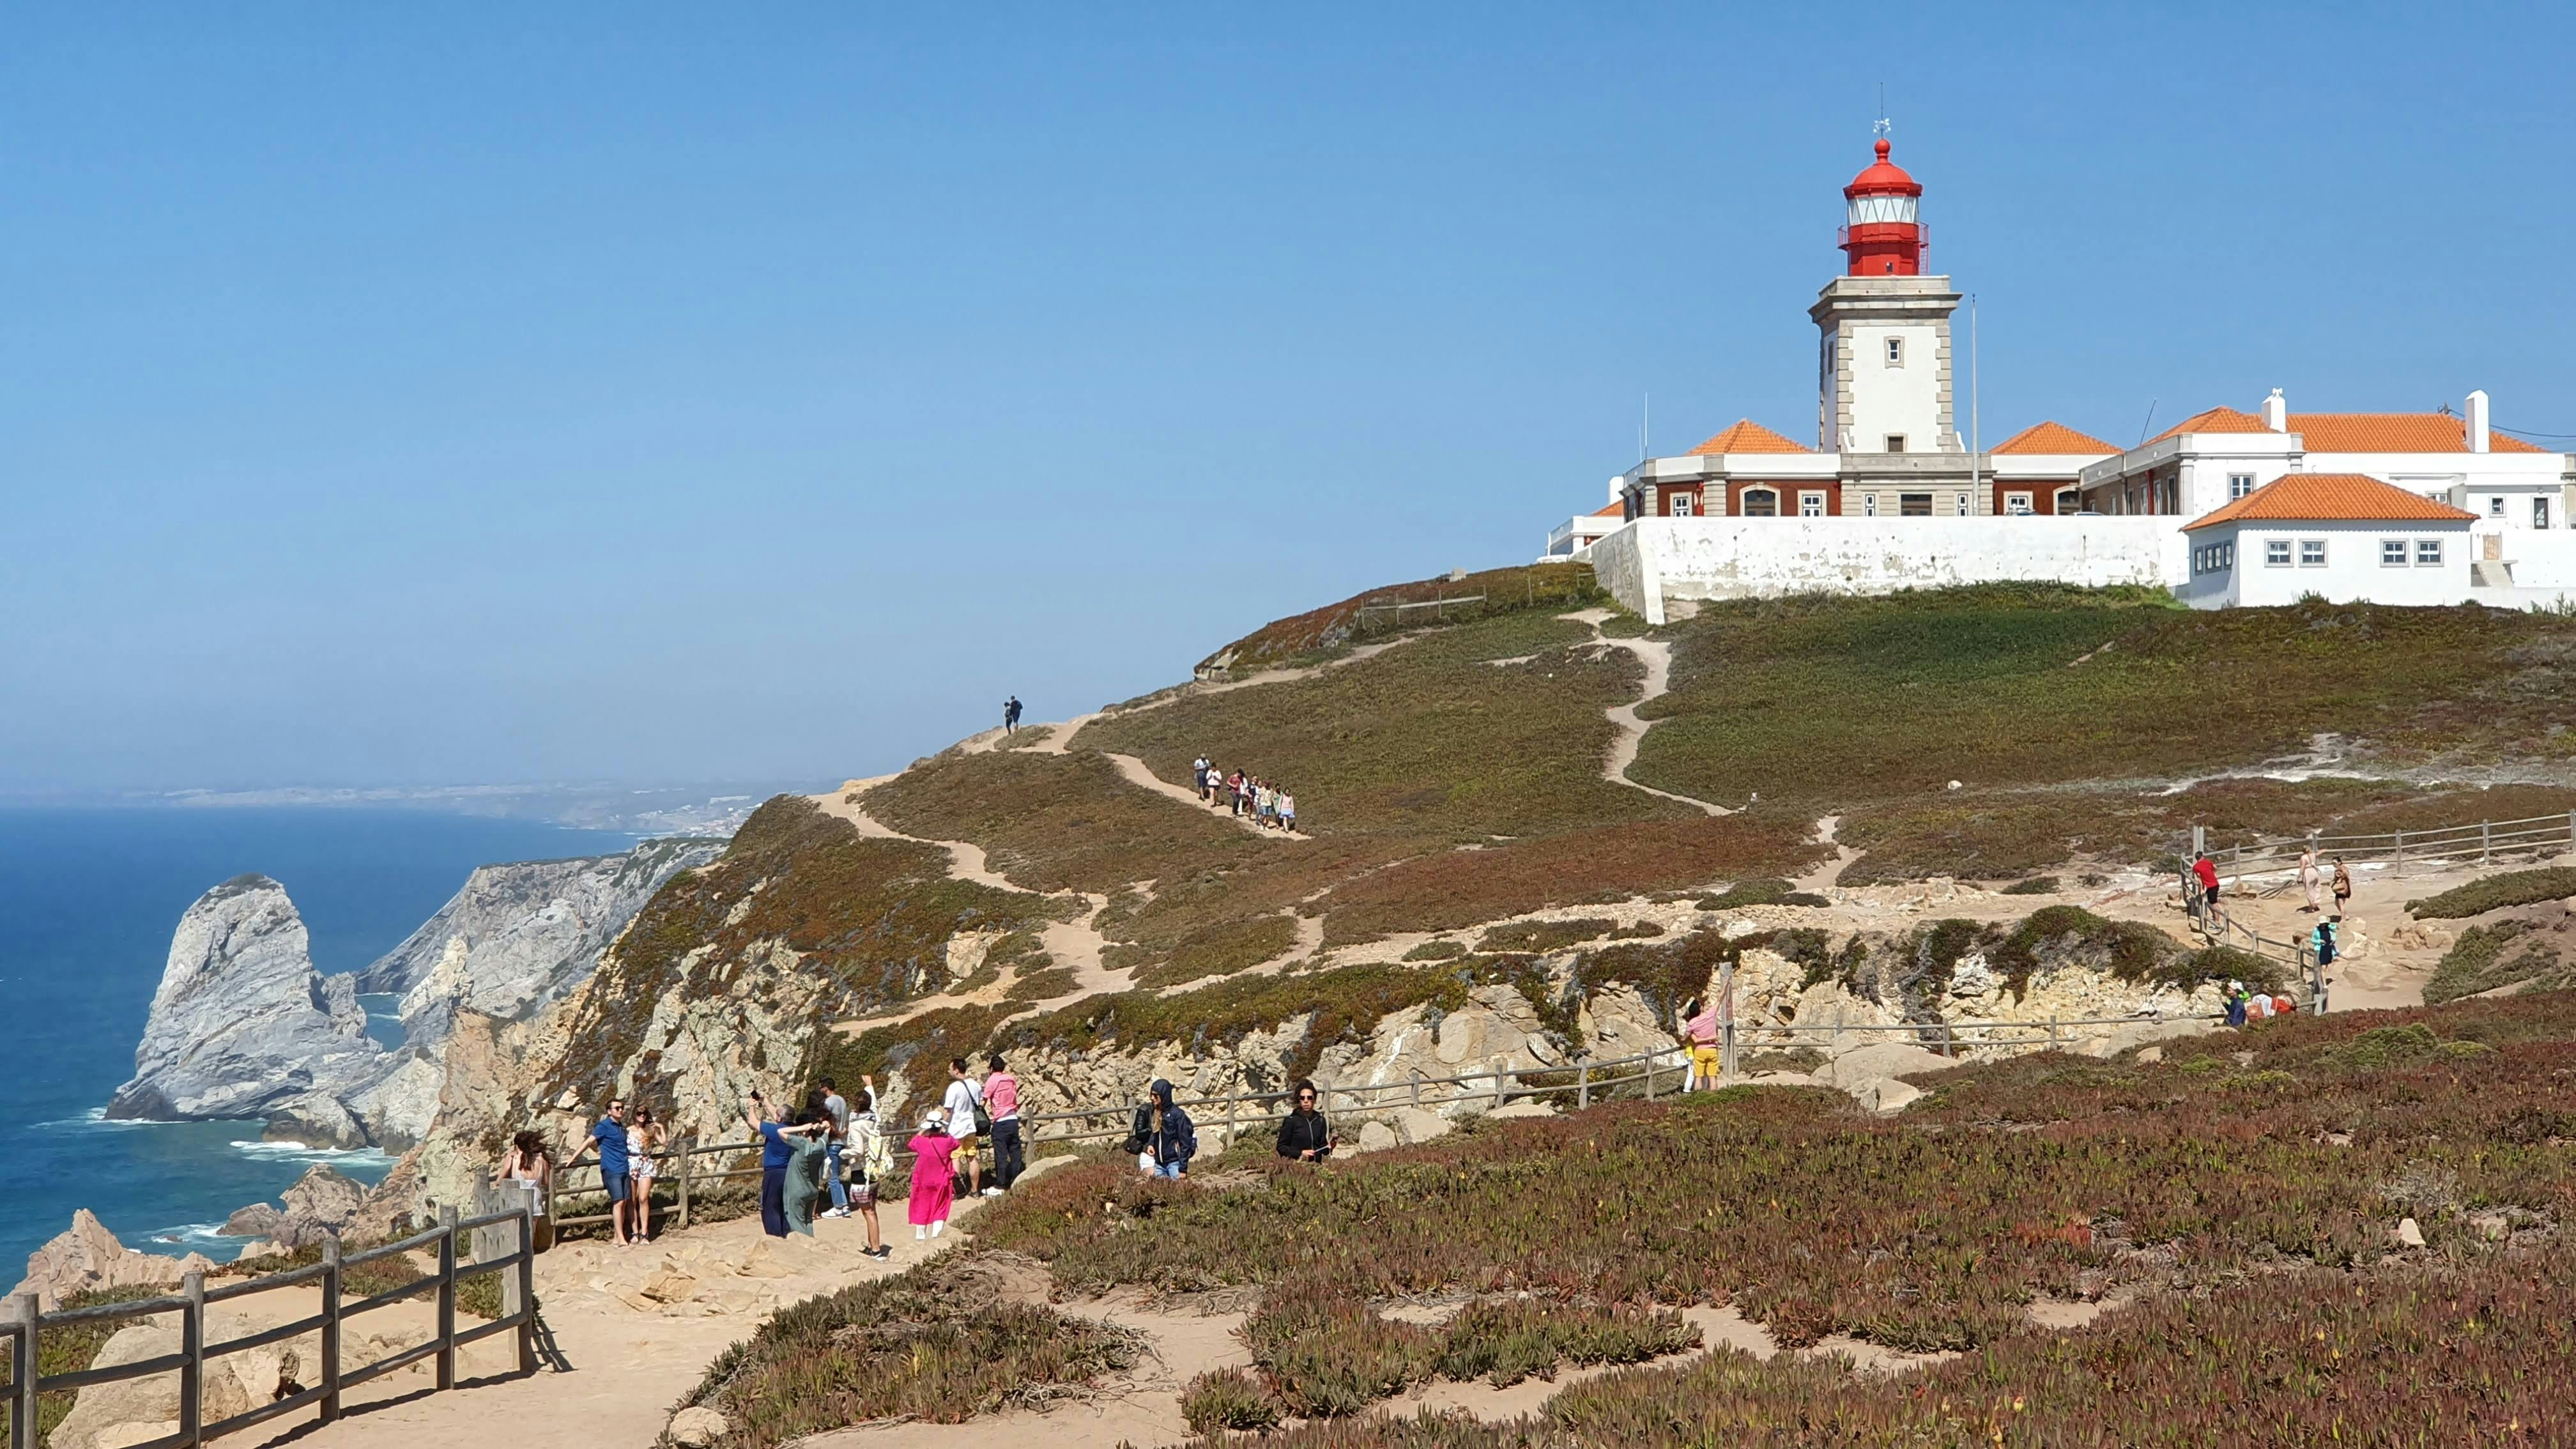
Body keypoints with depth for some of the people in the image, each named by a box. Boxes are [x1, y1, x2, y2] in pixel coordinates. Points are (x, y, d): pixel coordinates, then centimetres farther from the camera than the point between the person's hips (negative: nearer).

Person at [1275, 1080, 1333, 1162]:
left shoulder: (1321, 1121, 9)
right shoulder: (1291, 1120, -2)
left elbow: (1323, 1148, 13)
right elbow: (1281, 1147, -1)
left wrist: (1329, 1148, -9)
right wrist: (1300, 1153, -13)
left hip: (1316, 1165, 3)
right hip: (1297, 1164, -3)